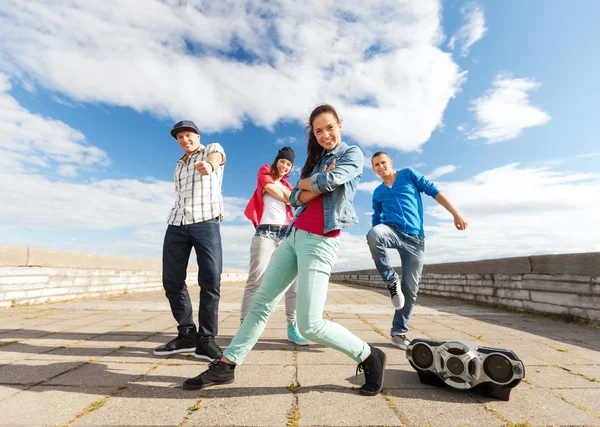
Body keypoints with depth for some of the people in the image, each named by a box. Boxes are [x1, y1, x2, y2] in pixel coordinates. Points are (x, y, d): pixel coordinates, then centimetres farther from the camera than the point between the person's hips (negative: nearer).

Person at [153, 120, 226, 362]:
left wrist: (208, 165, -44)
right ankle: (186, 335, 15)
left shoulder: (212, 149, 7)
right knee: (172, 281, 2)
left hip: (206, 222, -6)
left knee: (211, 280, -14)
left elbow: (216, 158, -19)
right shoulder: (179, 165, 25)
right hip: (176, 225, 6)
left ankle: (205, 338, -1)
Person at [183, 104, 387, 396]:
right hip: (295, 235, 7)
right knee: (262, 302, 8)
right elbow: (295, 199, 9)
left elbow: (330, 182, -18)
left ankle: (369, 357, 12)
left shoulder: (353, 154, 2)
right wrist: (319, 185, -9)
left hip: (320, 241, -7)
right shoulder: (317, 159, 20)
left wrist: (307, 182, 2)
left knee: (310, 325, -10)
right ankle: (225, 366, 21)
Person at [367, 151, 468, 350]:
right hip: (392, 230, 1)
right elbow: (377, 219, 21)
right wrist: (376, 247, 17)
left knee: (410, 288, -2)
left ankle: (398, 332, 13)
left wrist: (456, 214, -4)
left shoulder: (408, 174, 9)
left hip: (415, 238, -1)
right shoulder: (378, 193, 16)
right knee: (374, 234, -37)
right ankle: (391, 281, -18)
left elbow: (433, 191, 4)